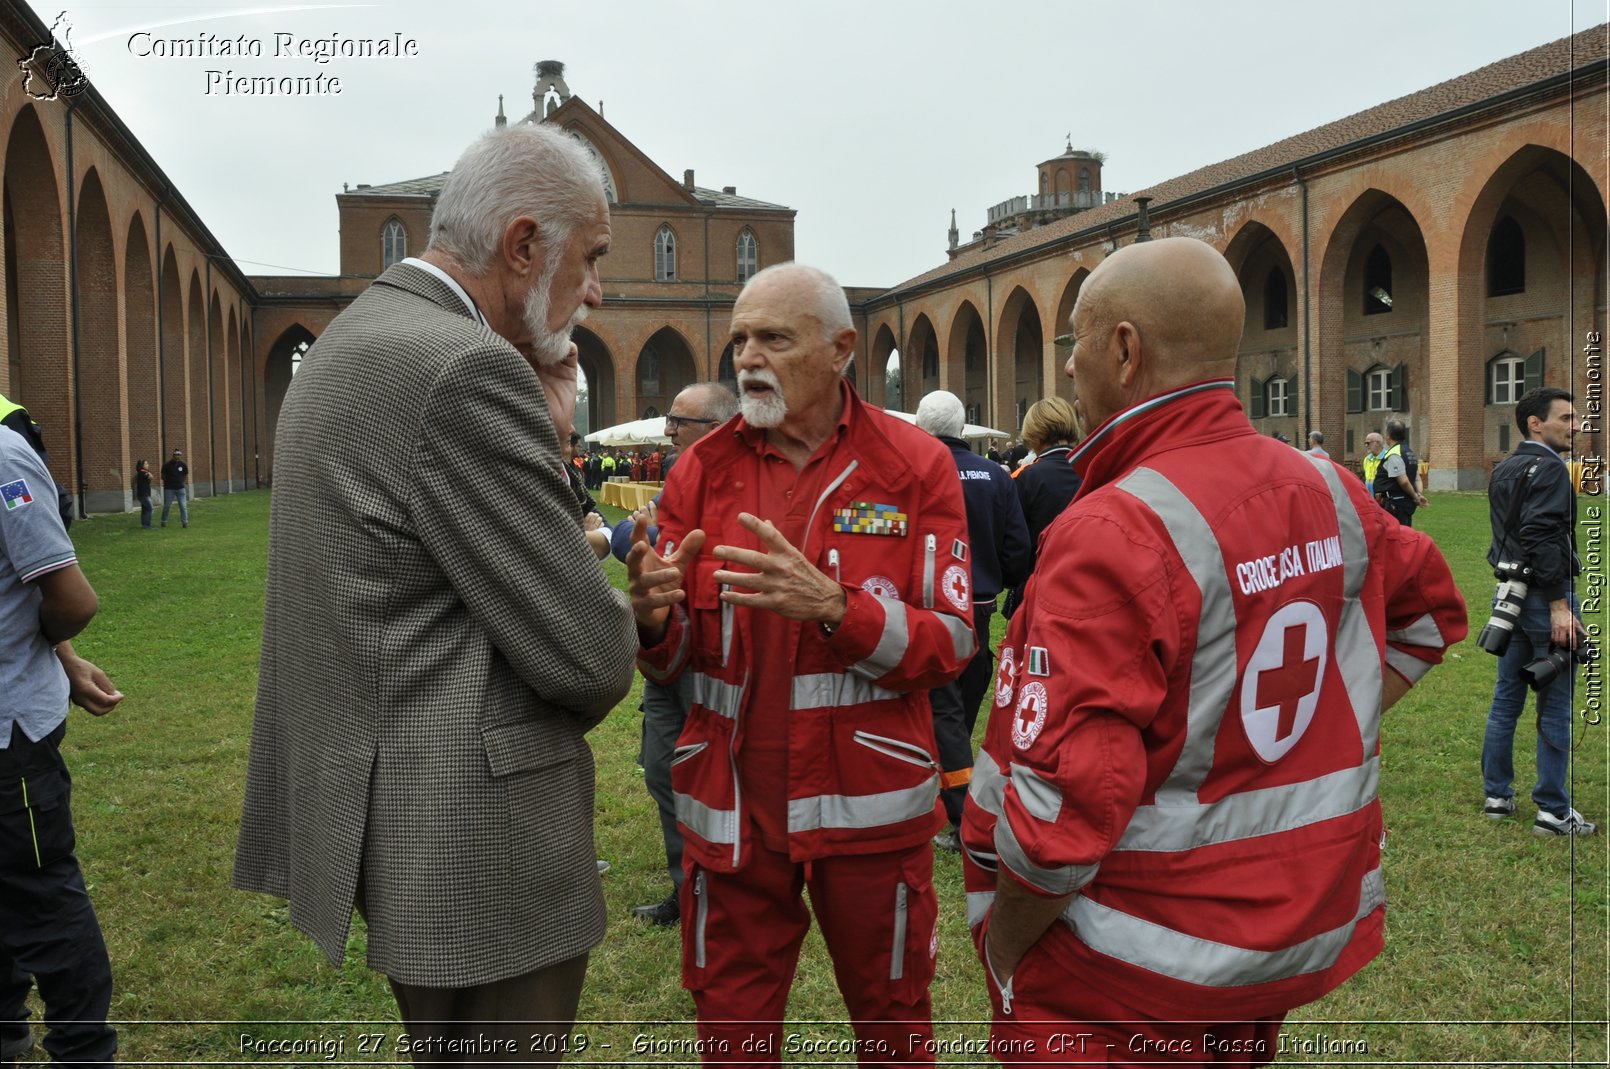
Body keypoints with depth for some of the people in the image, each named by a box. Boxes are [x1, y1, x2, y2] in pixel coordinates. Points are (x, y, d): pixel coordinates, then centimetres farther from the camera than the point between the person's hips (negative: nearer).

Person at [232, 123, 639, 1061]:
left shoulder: (354, 344, 11)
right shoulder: (467, 367, -21)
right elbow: (591, 659, -20)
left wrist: (542, 438, 4)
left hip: (391, 816, 10)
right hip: (472, 844, -10)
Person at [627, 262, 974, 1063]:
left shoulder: (914, 466, -5)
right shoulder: (703, 471, 2)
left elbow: (950, 642, -10)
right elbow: (675, 664, 4)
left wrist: (832, 604, -27)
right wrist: (653, 616, -20)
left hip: (870, 806, -2)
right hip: (732, 805, 2)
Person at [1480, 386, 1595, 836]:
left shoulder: (1504, 470, 13)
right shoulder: (1549, 468, -15)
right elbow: (1544, 539, -23)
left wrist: (1513, 589, 20)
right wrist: (1559, 605, -23)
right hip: (1543, 597, -9)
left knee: (1505, 699, 13)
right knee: (1554, 709, -1)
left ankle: (1497, 796, 20)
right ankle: (1553, 811, 5)